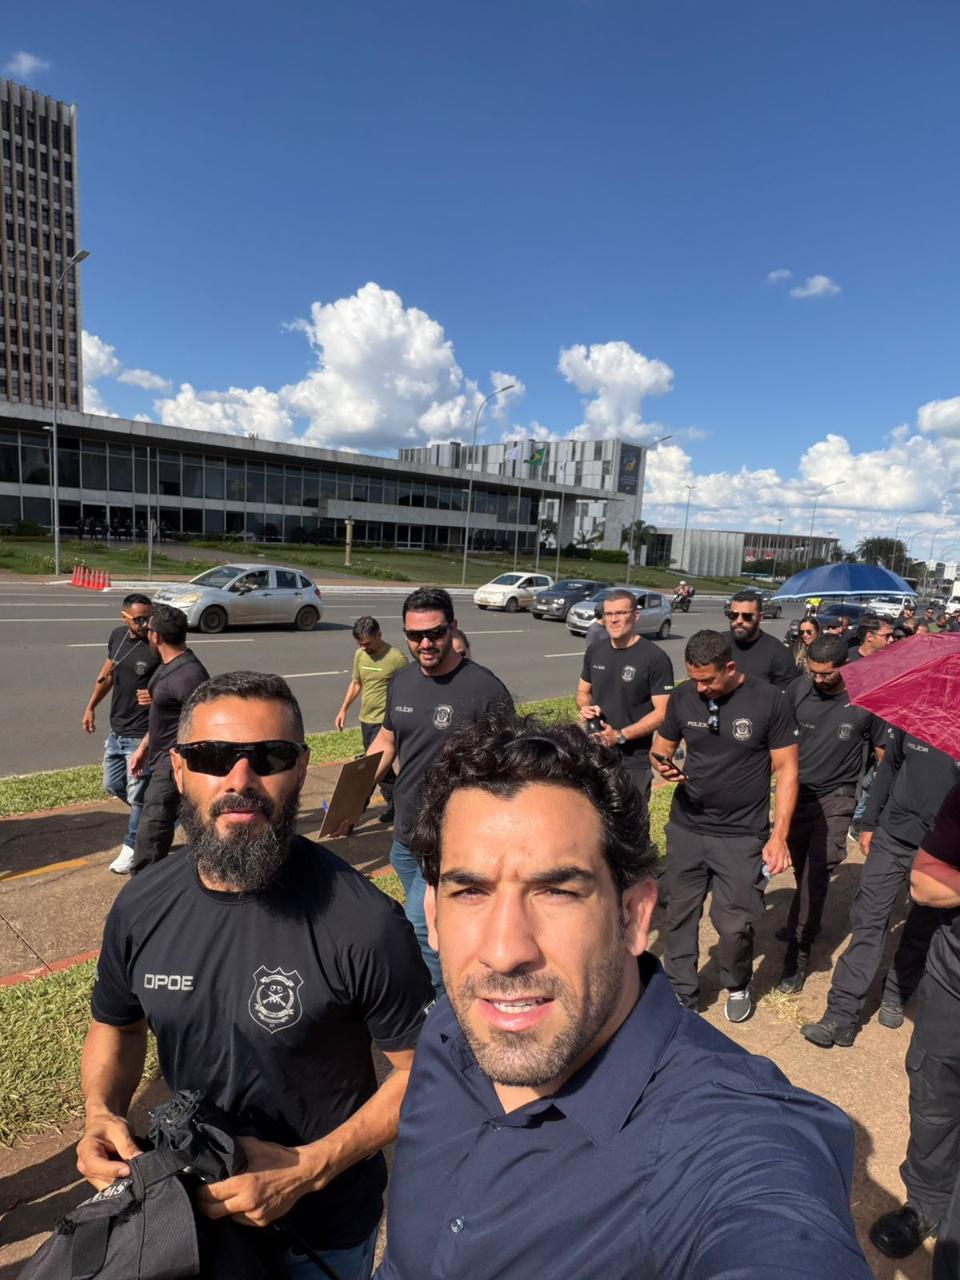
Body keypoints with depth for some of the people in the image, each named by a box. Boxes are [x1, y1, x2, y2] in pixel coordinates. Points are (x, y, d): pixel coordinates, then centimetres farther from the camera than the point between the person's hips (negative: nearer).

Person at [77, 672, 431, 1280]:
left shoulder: (364, 921, -30)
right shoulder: (140, 907, -13)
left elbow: (421, 1069, -18)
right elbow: (116, 1026, 5)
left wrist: (307, 1170, -23)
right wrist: (102, 1113, -12)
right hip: (188, 1206, 5)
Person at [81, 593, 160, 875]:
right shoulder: (117, 636, 2)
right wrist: (91, 707, 19)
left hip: (142, 735, -7)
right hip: (116, 730, 8)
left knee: (136, 794, 3)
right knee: (112, 785, 20)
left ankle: (132, 848, 22)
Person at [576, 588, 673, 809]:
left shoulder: (655, 658, -14)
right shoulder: (595, 651, 4)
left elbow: (662, 713, -15)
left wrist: (620, 736, -22)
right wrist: (585, 707, -6)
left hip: (633, 761, -5)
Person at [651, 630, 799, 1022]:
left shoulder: (769, 701, -11)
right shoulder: (683, 696, -4)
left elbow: (786, 769, -6)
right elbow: (661, 746, 8)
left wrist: (779, 835, -10)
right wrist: (663, 764, -17)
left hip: (742, 836, -3)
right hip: (686, 828, 3)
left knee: (735, 924, 2)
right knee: (679, 915, 11)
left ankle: (737, 986, 34)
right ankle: (681, 992, 32)